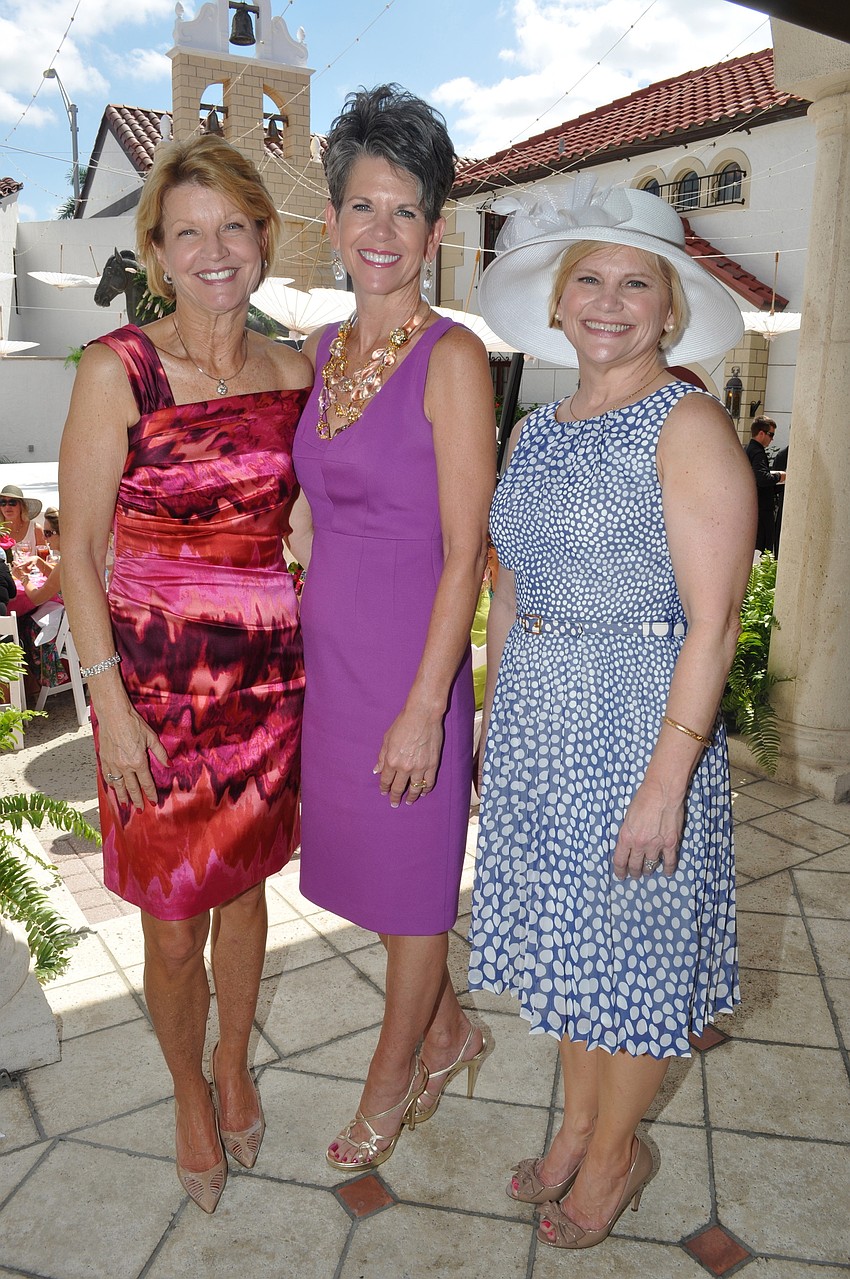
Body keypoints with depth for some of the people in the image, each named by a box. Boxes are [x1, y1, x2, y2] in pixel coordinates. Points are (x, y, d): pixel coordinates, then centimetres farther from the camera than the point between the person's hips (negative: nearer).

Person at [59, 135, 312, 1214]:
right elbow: (79, 547, -8)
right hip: (157, 678, -3)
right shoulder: (118, 369, -9)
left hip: (271, 675, 4)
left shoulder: (292, 375, 4)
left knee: (244, 882, 19)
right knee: (173, 923, 8)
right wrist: (110, 701, -12)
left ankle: (235, 1064, 45)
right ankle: (190, 1094, 38)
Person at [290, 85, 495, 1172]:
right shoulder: (324, 351, 10)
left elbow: (464, 551, -15)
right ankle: (449, 1034, 44)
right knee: (366, 862, 19)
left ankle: (392, 1080, 36)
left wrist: (425, 706, -18)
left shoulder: (451, 357, -12)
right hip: (329, 651, 7)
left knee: (412, 878, 11)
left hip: (410, 659, -7)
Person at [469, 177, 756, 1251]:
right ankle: (578, 1123, 42)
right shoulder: (537, 431, 9)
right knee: (565, 932, 19)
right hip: (535, 723, 7)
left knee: (632, 945, 10)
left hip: (638, 720, -6)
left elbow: (711, 623, -17)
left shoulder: (688, 427, -12)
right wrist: (497, 722, 13)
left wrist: (668, 777, -20)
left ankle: (615, 1155, 35)